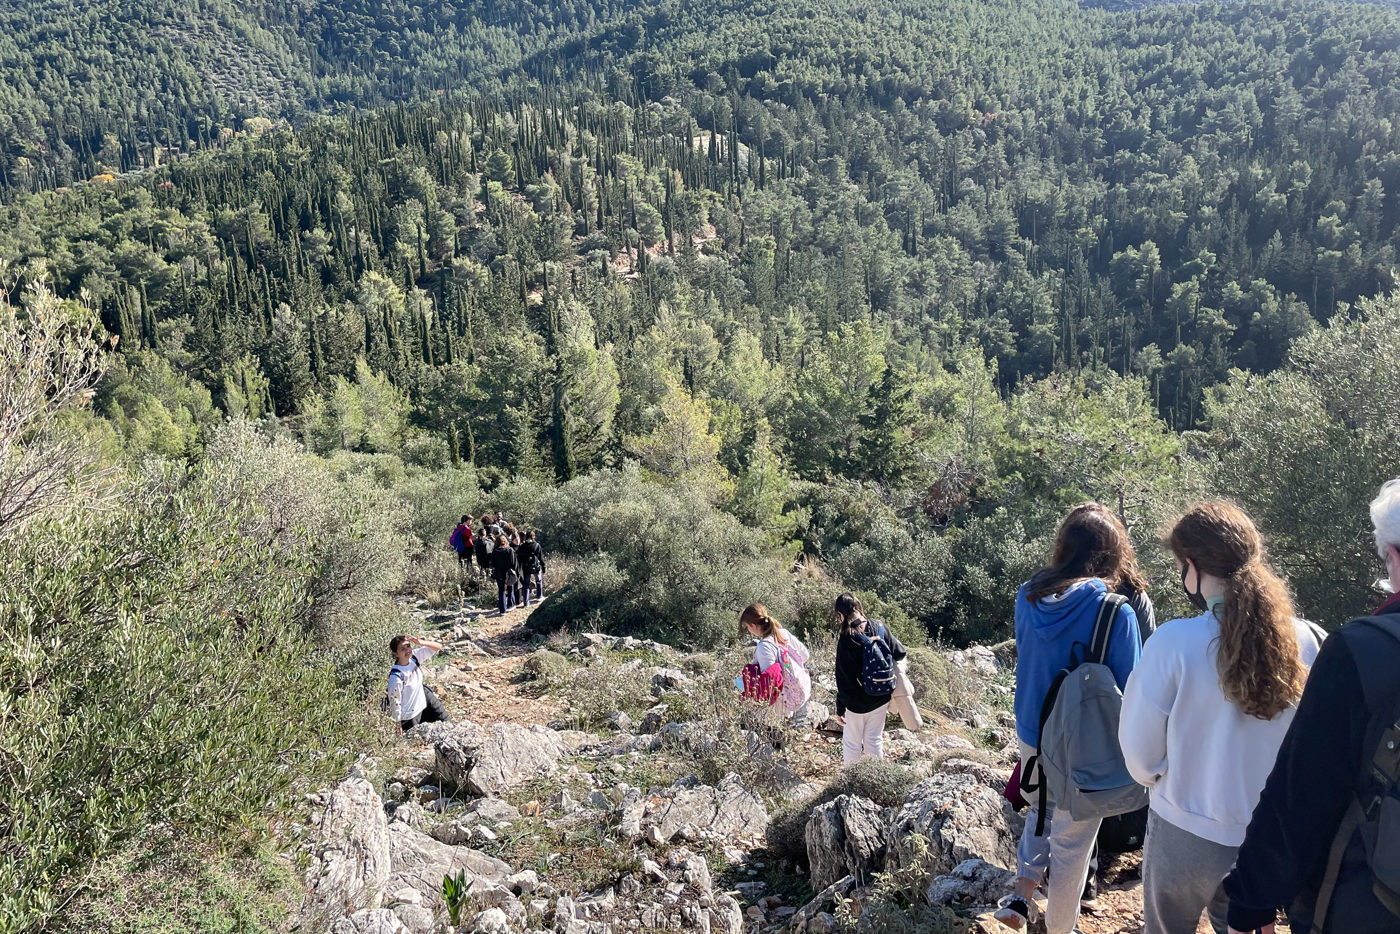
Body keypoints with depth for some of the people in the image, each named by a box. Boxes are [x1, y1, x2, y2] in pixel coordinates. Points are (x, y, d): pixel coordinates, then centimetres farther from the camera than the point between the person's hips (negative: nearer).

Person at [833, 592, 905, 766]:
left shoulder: (846, 640, -20)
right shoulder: (880, 629, -7)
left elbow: (843, 679, -17)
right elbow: (900, 653, 3)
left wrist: (840, 708, -9)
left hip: (857, 702, -5)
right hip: (881, 699, 5)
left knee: (851, 744, 12)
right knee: (874, 741, 17)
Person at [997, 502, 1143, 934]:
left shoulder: (1028, 596, -6)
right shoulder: (1116, 612, -21)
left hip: (1031, 734, 4)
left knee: (1041, 811, 29)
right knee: (1071, 842, 13)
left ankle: (1020, 895, 20)